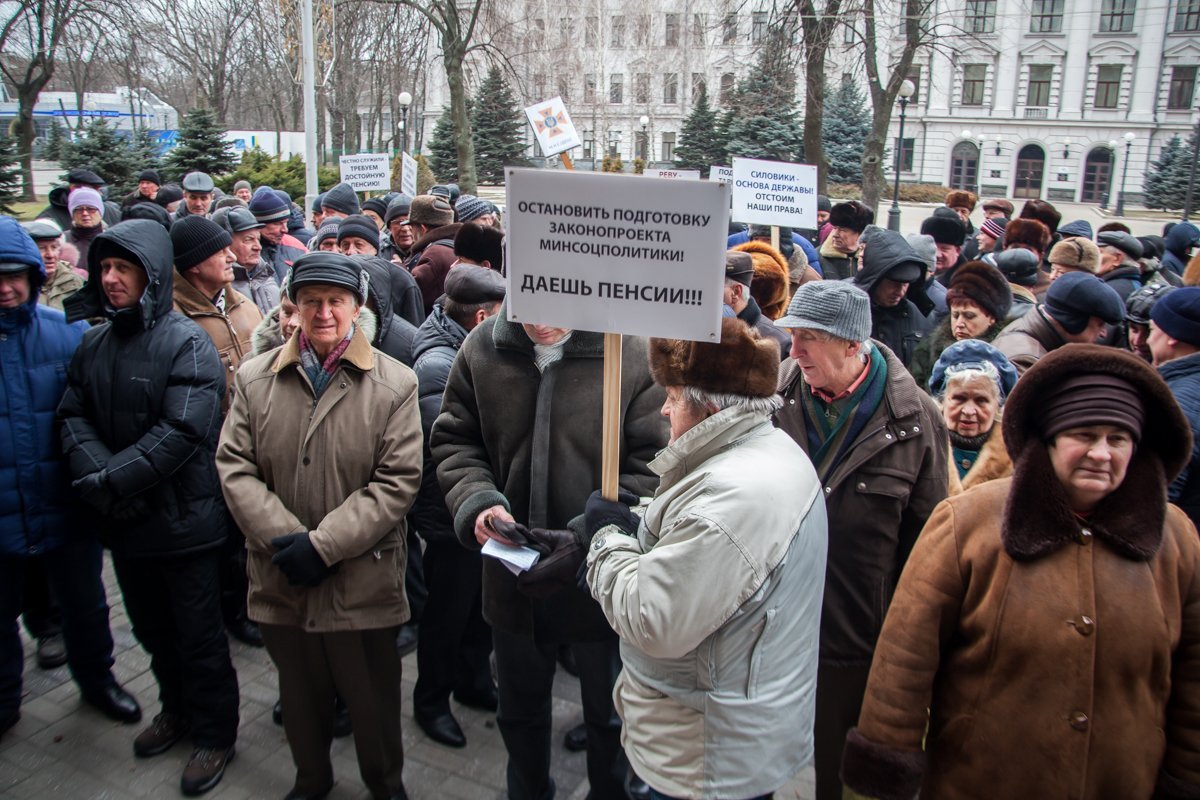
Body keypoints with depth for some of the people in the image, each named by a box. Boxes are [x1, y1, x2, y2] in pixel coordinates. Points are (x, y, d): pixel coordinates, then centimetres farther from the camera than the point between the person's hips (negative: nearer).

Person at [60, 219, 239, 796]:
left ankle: (214, 732, 27)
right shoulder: (93, 344, 5)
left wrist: (109, 481, -21)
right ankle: (177, 709, 45)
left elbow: (181, 433, -22)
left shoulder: (186, 343, -14)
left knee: (199, 638, 8)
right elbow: (73, 417, 2)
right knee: (152, 630, 23)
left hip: (184, 522, -6)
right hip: (124, 523, 6)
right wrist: (97, 473, -17)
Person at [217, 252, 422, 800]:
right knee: (300, 694, 23)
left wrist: (323, 544, -17)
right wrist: (282, 540, -14)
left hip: (363, 582, -2)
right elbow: (234, 467, -2)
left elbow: (397, 481, -11)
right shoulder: (254, 378, 3)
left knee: (373, 699, 14)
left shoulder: (395, 384, -7)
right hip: (281, 580, 3)